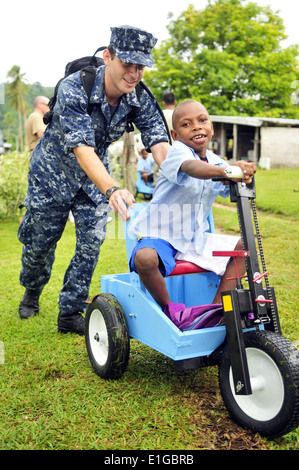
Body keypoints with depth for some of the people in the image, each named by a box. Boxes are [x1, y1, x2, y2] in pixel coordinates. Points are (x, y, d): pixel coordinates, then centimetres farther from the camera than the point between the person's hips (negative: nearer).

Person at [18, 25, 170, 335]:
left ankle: (69, 313, 11)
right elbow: (82, 148, -42)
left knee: (91, 243, -5)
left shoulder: (140, 100, -16)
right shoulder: (73, 89, -31)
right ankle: (32, 292, 40)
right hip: (52, 172, -3)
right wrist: (112, 190, -58)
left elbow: (160, 145, -24)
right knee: (39, 242, 9)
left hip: (95, 176, 4)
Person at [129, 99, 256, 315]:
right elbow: (192, 168, -39)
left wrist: (244, 175, -27)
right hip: (160, 234, -6)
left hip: (197, 239, 7)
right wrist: (225, 170, -59)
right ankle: (167, 307, -8)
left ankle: (217, 305, 4)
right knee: (144, 258, -36)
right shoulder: (178, 152, -15)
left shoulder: (216, 162, 7)